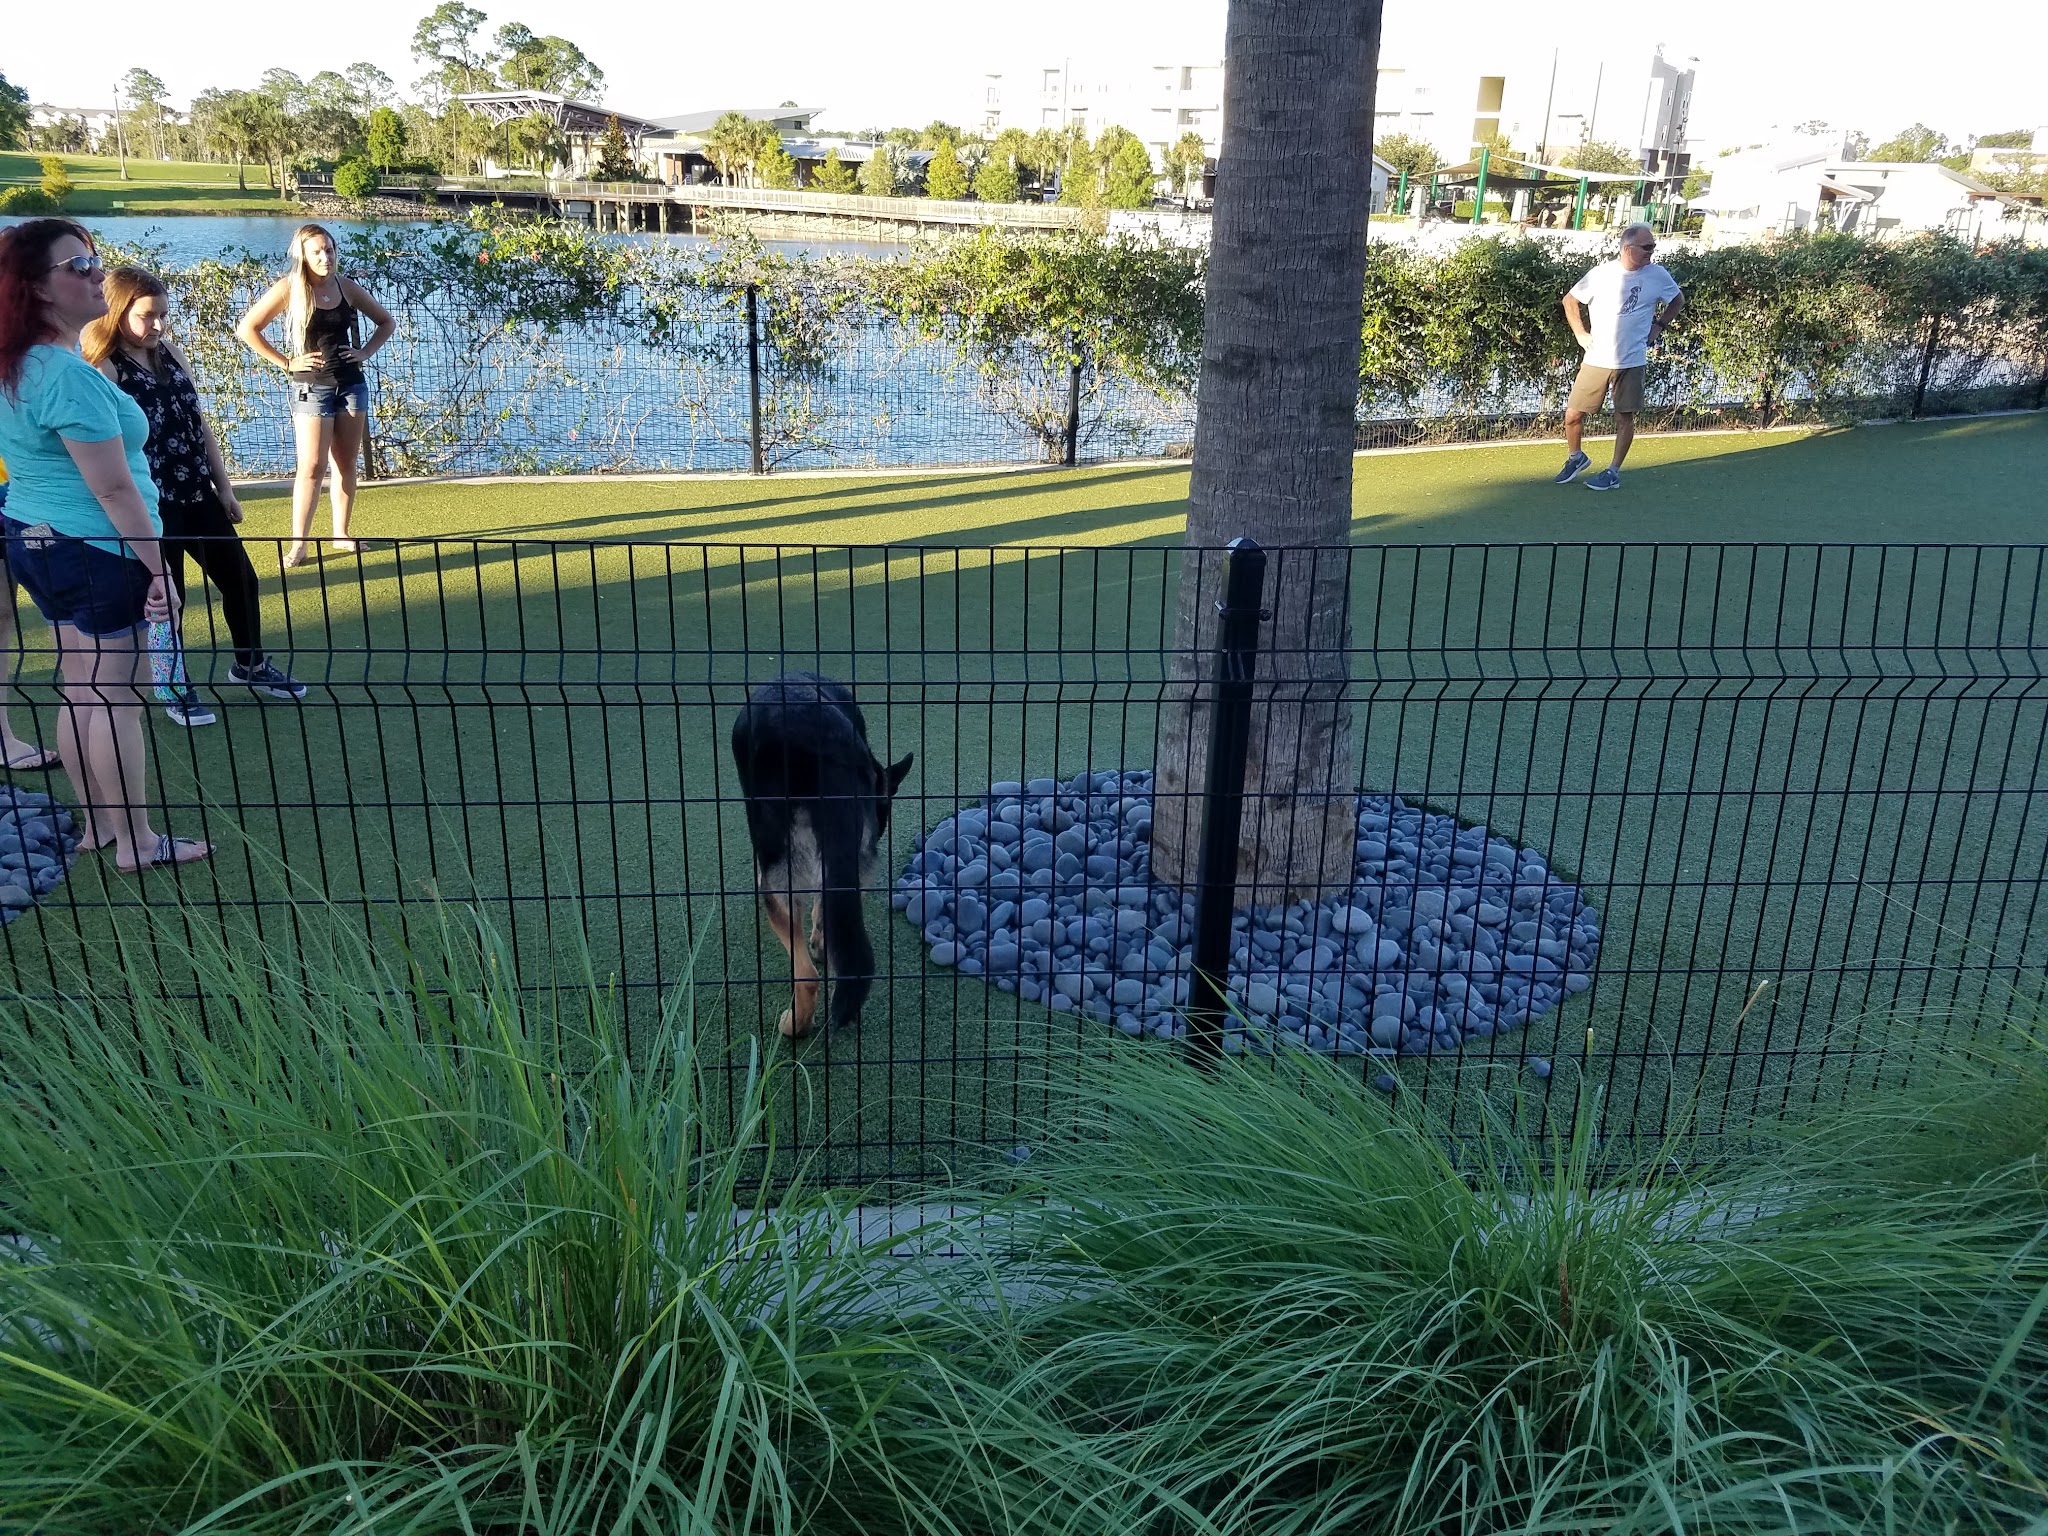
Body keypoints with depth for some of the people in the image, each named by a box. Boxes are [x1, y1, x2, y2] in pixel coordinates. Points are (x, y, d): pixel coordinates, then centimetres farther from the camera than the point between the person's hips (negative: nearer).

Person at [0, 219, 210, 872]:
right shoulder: (70, 374, -21)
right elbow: (114, 488, -22)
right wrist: (157, 569, -16)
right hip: (94, 551, -9)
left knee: (81, 692, 16)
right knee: (117, 696, -2)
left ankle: (97, 823, 26)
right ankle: (136, 842, 6)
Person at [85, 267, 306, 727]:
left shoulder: (171, 353, 7)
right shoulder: (103, 369, -15)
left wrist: (224, 487, 12)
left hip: (196, 494, 7)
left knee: (240, 578, 14)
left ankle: (251, 665, 35)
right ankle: (175, 688, 24)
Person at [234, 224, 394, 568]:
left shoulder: (346, 286, 4)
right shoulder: (289, 289, -7)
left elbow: (386, 322, 17)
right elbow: (246, 329, -7)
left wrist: (365, 352, 3)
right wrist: (286, 363, -10)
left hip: (351, 383, 4)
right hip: (312, 387, -4)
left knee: (346, 463, 8)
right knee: (312, 466, -9)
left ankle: (341, 533, 18)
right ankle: (298, 543, -6)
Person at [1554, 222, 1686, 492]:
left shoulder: (1658, 275, -3)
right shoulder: (1601, 273, -7)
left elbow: (1678, 301, 16)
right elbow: (1569, 300, 6)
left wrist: (1659, 326, 5)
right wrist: (1580, 333, 1)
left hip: (1632, 361, 0)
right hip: (1596, 359, 0)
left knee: (1625, 417, 4)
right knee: (1573, 414, 1)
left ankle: (1614, 472, 16)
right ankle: (1575, 458, 27)